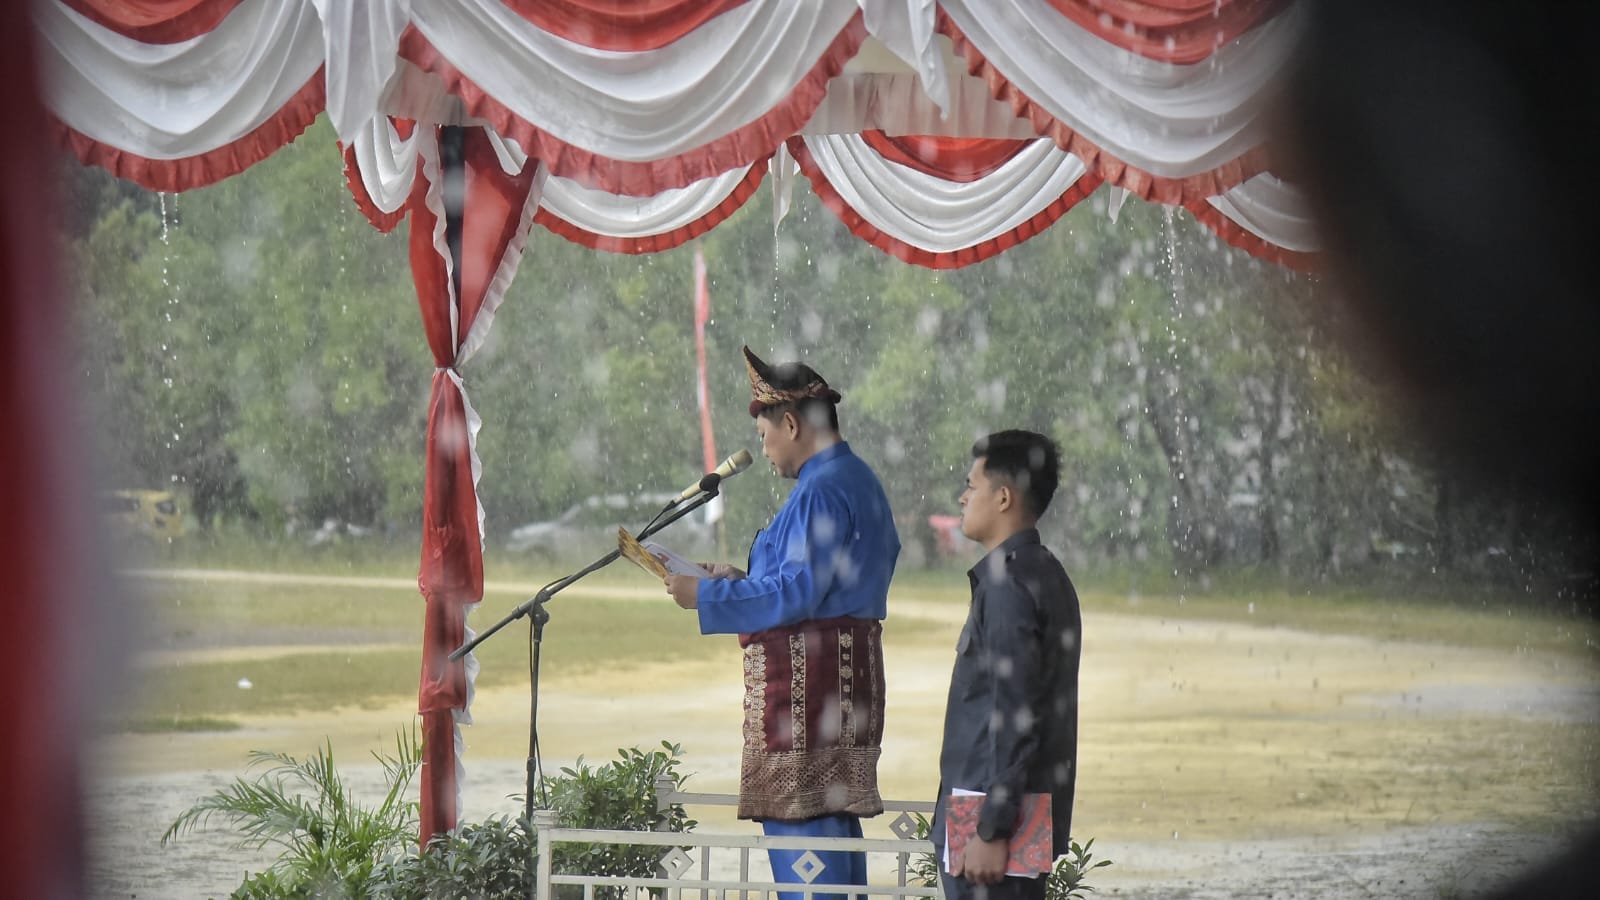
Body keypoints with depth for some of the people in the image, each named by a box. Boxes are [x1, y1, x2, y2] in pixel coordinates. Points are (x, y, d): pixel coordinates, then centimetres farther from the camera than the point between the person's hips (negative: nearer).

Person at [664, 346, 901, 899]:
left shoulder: (822, 491, -15)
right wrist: (744, 582, 21)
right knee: (836, 815, 13)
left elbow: (798, 594, -20)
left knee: (797, 815, -9)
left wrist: (707, 596, -14)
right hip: (850, 668, 11)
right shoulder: (858, 481, 17)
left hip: (807, 675, -11)